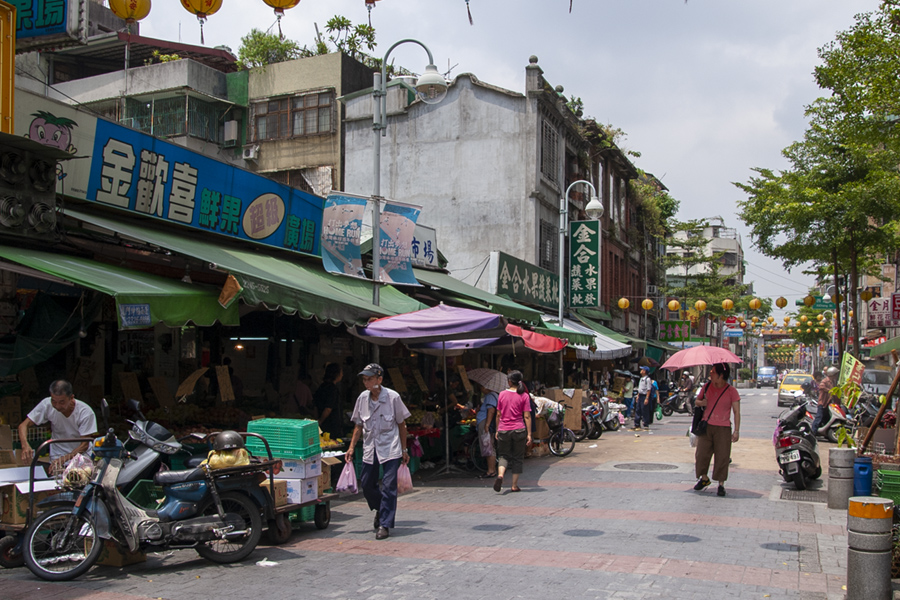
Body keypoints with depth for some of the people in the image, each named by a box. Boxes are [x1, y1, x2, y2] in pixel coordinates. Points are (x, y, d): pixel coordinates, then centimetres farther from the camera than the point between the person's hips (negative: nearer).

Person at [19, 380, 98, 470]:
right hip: (57, 457, 1)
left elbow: (84, 445, -17)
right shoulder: (47, 405, -12)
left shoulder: (85, 412, -17)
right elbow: (24, 425, -9)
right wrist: (25, 445, -30)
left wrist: (64, 459, -34)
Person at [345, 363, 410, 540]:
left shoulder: (392, 397, -8)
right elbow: (358, 425, 11)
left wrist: (404, 450, 1)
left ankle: (384, 524, -1)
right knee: (366, 484, 9)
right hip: (370, 448, 4)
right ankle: (380, 509, 36)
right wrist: (351, 447, 5)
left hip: (390, 448, -4)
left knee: (388, 485, -8)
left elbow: (401, 424, 0)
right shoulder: (362, 398, 2)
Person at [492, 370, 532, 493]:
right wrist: (529, 434, -3)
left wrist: (497, 430, 15)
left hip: (503, 430, 1)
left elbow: (498, 415, 5)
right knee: (517, 458, 10)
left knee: (504, 456, 12)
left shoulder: (502, 394, 1)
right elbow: (527, 416, -6)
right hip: (519, 430, -1)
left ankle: (500, 475, -16)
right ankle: (514, 485, 10)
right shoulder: (524, 396, -3)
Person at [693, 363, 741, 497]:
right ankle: (704, 478, 25)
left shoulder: (731, 391, -5)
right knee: (701, 453, 4)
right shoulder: (707, 386, 7)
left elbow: (737, 412, -4)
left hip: (723, 428, -4)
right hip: (706, 426, 4)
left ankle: (721, 484, 9)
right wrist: (701, 402, -4)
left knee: (722, 456, -2)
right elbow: (697, 400, 21)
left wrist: (736, 430, -11)